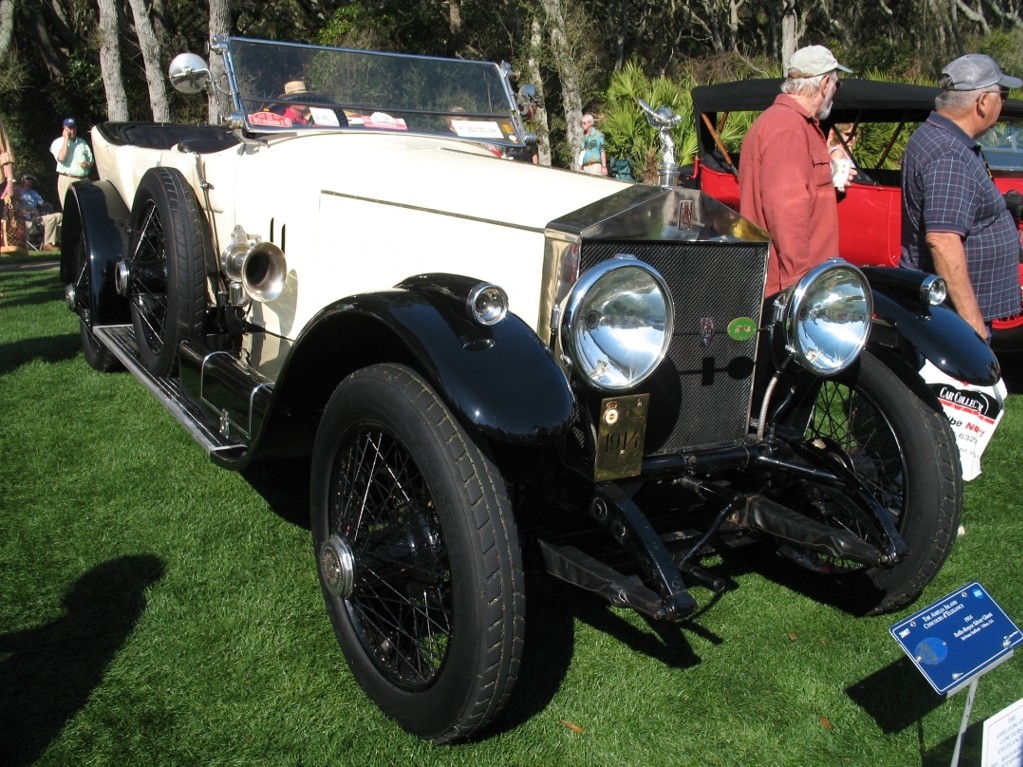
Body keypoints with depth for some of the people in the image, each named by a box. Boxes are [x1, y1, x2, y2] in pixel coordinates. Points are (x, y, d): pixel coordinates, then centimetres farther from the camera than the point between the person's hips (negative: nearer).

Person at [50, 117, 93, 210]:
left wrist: (88, 164, -3)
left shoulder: (82, 142, 17)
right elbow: (61, 158, -14)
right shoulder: (58, 142, 5)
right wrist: (66, 140, -7)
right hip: (67, 180, -4)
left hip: (84, 180, 4)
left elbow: (91, 161, 22)